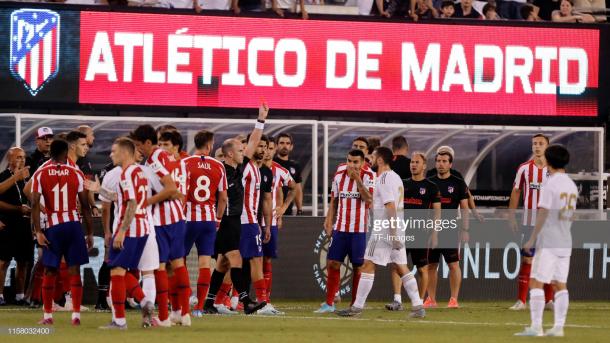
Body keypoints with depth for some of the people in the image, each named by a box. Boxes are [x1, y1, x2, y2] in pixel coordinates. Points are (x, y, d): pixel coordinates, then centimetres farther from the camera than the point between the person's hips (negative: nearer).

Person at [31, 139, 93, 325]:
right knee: (74, 270, 3)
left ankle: (47, 315, 14)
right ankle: (76, 315, -2)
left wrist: (38, 231, -7)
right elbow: (85, 206, 2)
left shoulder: (40, 174, 0)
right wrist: (90, 233, 9)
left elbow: (35, 204, -8)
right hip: (73, 225, 0)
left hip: (53, 227, 0)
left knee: (50, 272, 11)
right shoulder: (76, 174, 2)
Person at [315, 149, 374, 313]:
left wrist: (358, 179, -21)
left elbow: (369, 200, -19)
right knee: (332, 264, 0)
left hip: (359, 229, -4)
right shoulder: (339, 174, 6)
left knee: (358, 267, 0)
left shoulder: (368, 175, -6)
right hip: (340, 227, 4)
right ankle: (329, 303, 8)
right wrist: (329, 222, 9)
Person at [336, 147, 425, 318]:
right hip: (397, 230, 9)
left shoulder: (384, 179, -13)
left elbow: (390, 207, -20)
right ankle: (418, 306, 4)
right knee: (401, 267, 9)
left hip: (384, 230, -9)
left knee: (368, 265, -4)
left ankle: (357, 306, -3)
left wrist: (393, 234, -23)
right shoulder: (395, 177, 17)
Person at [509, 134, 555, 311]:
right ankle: (521, 301, -2)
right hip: (529, 222, 0)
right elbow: (515, 193, 8)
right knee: (526, 260, -3)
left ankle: (549, 300, 10)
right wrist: (511, 218, 2)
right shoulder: (524, 168, 4)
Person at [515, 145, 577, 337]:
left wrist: (532, 239, -10)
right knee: (560, 284, 9)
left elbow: (543, 214, -14)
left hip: (548, 242, -7)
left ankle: (536, 327, -10)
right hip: (565, 242, 7)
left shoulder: (550, 184, -12)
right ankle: (559, 327, 6)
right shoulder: (572, 186, 11)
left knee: (536, 283, -5)